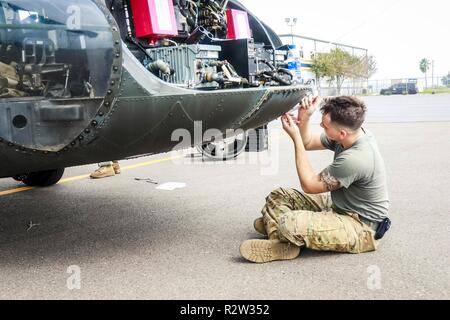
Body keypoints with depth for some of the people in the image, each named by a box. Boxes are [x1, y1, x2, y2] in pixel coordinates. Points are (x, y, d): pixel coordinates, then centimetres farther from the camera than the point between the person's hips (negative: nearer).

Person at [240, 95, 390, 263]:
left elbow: (309, 184, -19)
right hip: (339, 205, 10)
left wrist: (295, 137, -17)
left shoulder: (355, 159, -32)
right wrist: (305, 117, -11)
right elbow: (308, 143, 10)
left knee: (291, 224, -31)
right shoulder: (352, 133, -5)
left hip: (362, 227, -10)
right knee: (278, 196, 4)